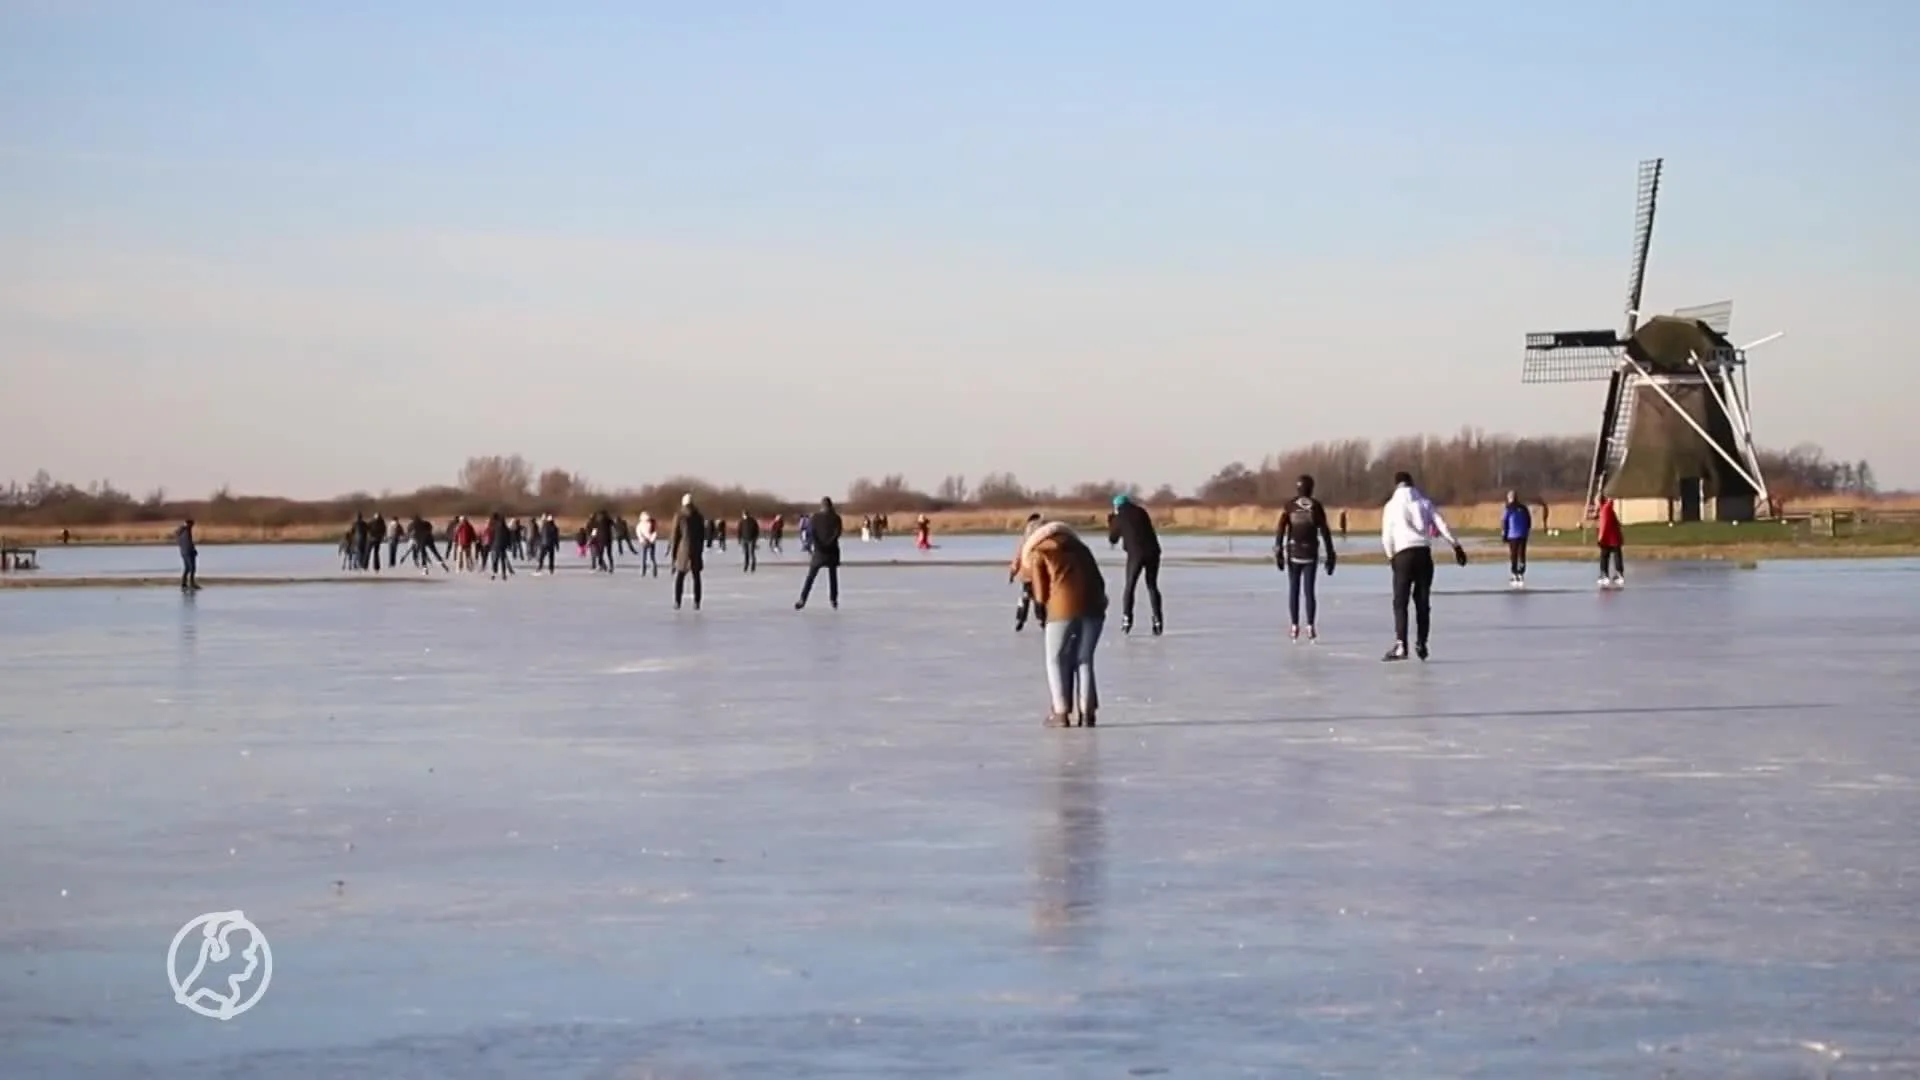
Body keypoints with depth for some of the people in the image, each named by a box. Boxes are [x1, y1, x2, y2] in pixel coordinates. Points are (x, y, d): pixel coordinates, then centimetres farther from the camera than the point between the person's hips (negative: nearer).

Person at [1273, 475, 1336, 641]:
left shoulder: (1290, 506, 2)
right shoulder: (1316, 506, 2)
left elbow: (1280, 528, -8)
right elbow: (1325, 532, 1)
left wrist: (1278, 550, -9)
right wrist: (1330, 554, 6)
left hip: (1293, 552, 0)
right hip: (1311, 553, 0)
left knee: (1293, 590, 8)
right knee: (1309, 590, 2)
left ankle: (1294, 626, 6)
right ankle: (1310, 626, -6)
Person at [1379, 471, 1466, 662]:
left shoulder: (1392, 505, 5)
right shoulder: (1425, 503, 11)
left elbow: (1387, 536, 2)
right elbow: (1441, 525, 2)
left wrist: (1391, 556, 15)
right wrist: (1456, 546, 3)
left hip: (1403, 554, -3)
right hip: (1424, 553, 3)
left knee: (1400, 602, -2)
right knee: (1423, 601, 11)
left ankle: (1400, 645, -13)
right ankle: (1421, 644, 10)